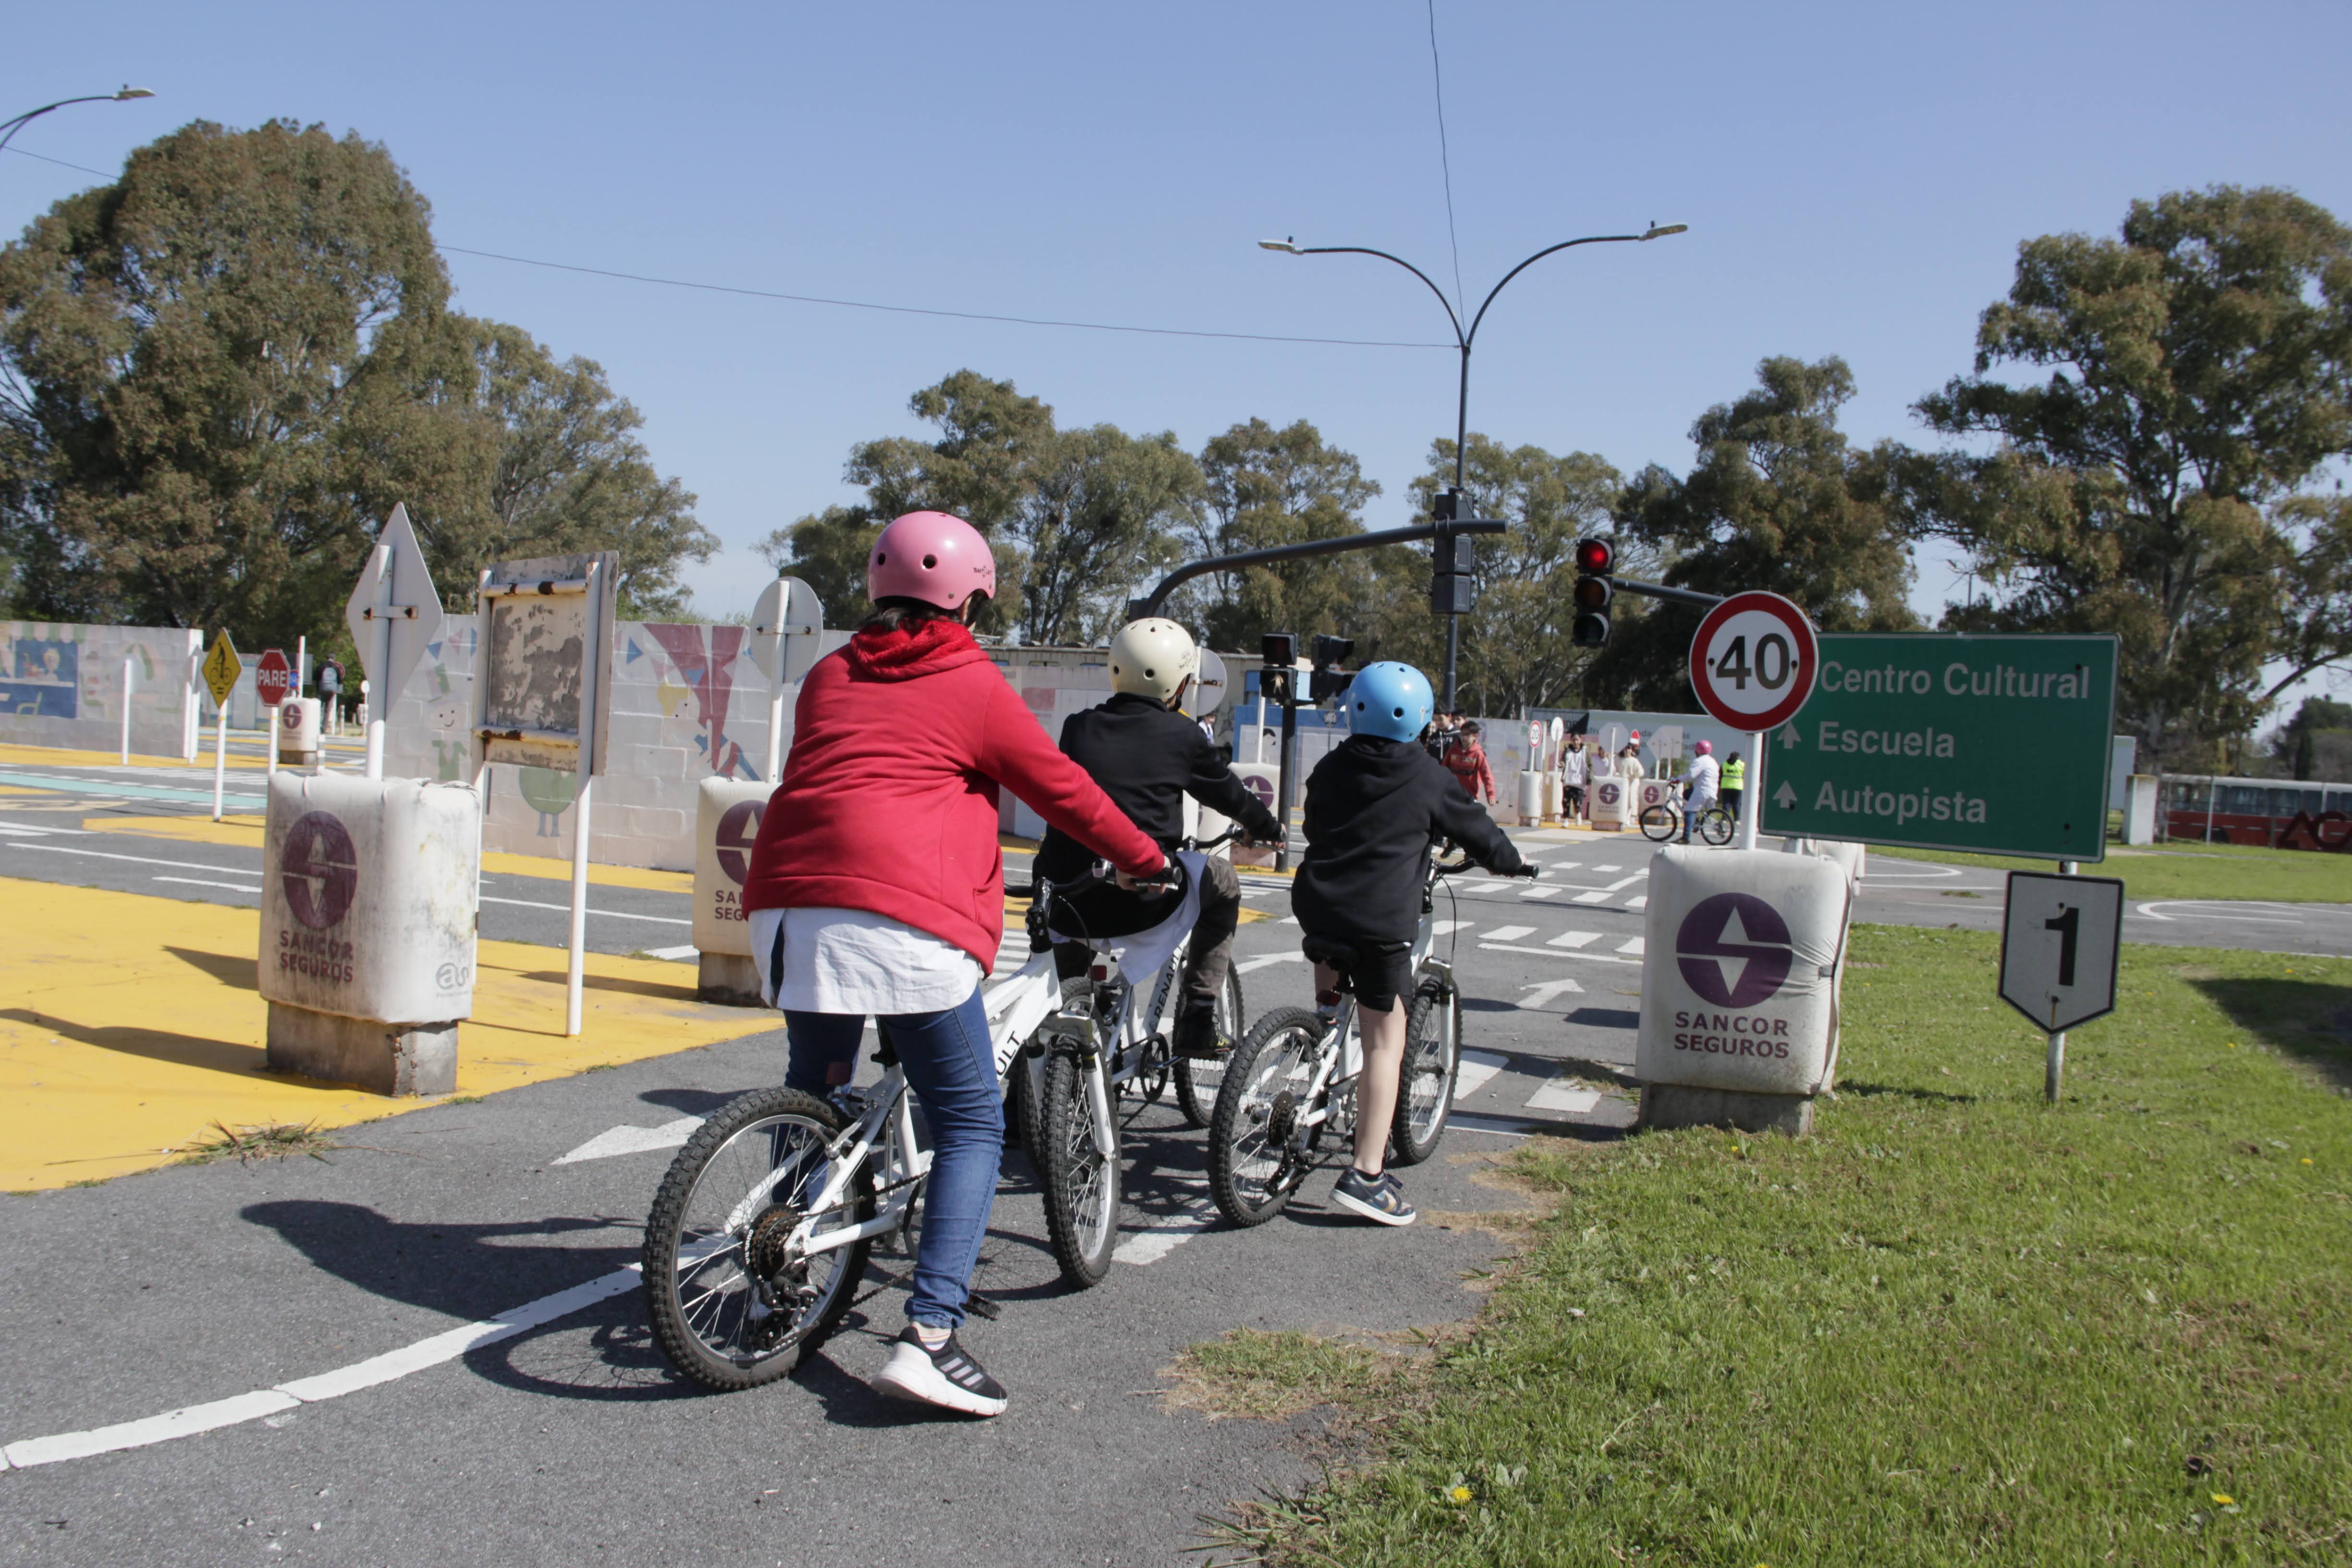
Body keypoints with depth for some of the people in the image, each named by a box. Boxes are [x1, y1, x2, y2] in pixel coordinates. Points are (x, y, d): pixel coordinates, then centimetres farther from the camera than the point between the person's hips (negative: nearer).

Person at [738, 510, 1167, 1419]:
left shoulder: (830, 676, 20)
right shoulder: (973, 685, 4)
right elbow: (1060, 788, 10)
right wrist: (1146, 859, 24)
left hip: (791, 902, 7)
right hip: (904, 917, -6)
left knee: (814, 1099, 26)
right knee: (972, 1125, 1)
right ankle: (929, 1337, -9)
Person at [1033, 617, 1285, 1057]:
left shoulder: (1078, 728, 9)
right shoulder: (1182, 736, -1)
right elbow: (1228, 793, 14)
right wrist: (1270, 829, 34)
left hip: (1071, 907, 4)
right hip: (1141, 903, -4)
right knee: (1223, 881, 23)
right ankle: (1197, 1024, 21)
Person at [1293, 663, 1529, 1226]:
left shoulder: (1329, 769, 10)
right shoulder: (1429, 779, 0)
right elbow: (1475, 829, 12)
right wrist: (1511, 861, 34)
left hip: (1316, 905, 5)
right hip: (1382, 924, -4)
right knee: (1386, 1041, -1)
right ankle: (1366, 1175, -4)